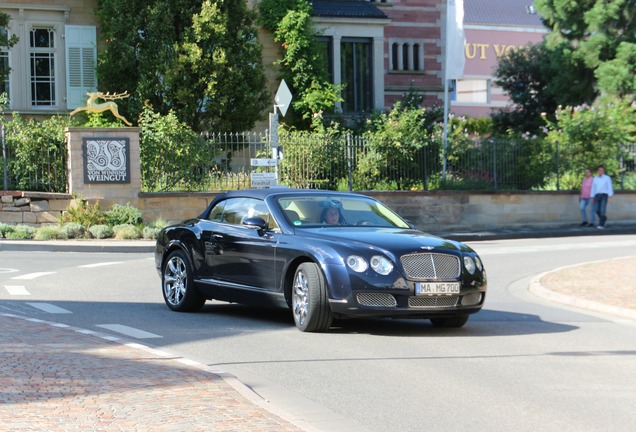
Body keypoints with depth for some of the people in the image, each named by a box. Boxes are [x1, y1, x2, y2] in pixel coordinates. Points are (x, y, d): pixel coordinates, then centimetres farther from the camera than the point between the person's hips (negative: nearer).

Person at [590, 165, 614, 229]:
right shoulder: (595, 179, 10)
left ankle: (601, 225, -15)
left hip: (604, 195, -5)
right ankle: (603, 218, 30)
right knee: (596, 210, 0)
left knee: (602, 210, -16)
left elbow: (610, 188, -6)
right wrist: (592, 198, 7)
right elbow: (593, 189, 12)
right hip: (597, 196, 5)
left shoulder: (607, 178, -3)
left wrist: (609, 197, -14)